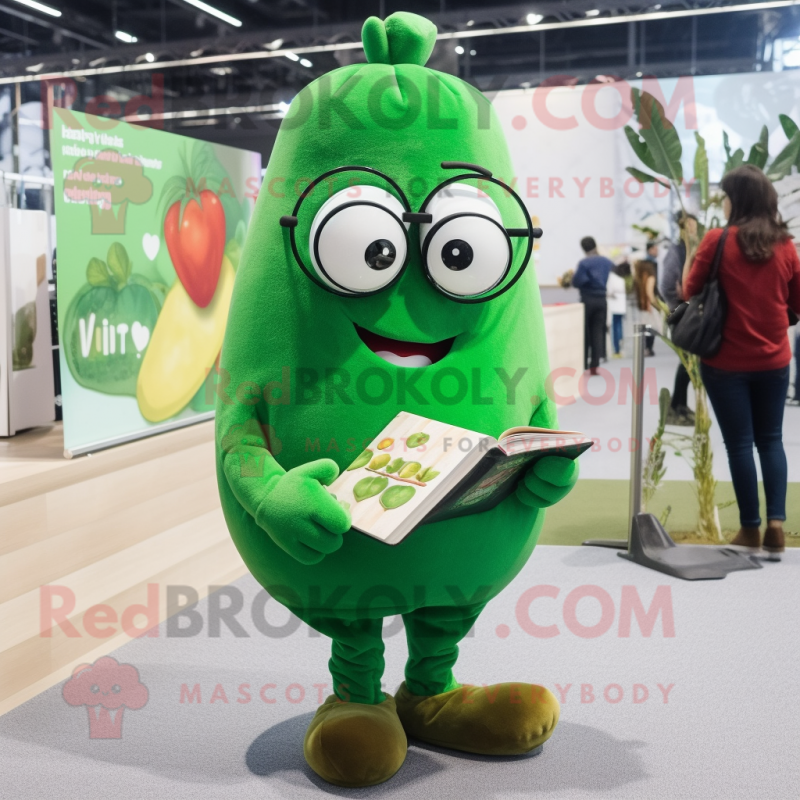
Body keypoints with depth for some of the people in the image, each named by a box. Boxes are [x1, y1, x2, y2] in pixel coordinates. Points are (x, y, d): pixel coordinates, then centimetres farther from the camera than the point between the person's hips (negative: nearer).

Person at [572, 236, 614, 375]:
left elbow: (577, 282, -17)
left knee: (584, 332, 6)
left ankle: (582, 366, 5)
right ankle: (594, 366, 2)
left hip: (587, 300, -4)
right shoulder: (608, 262, 4)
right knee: (598, 332, 7)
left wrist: (573, 276, 1)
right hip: (602, 301, 4)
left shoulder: (584, 263, -13)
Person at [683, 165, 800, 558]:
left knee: (739, 443, 5)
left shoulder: (717, 239, -10)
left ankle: (750, 529, 10)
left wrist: (691, 252, 12)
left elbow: (691, 292, -2)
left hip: (727, 362, -3)